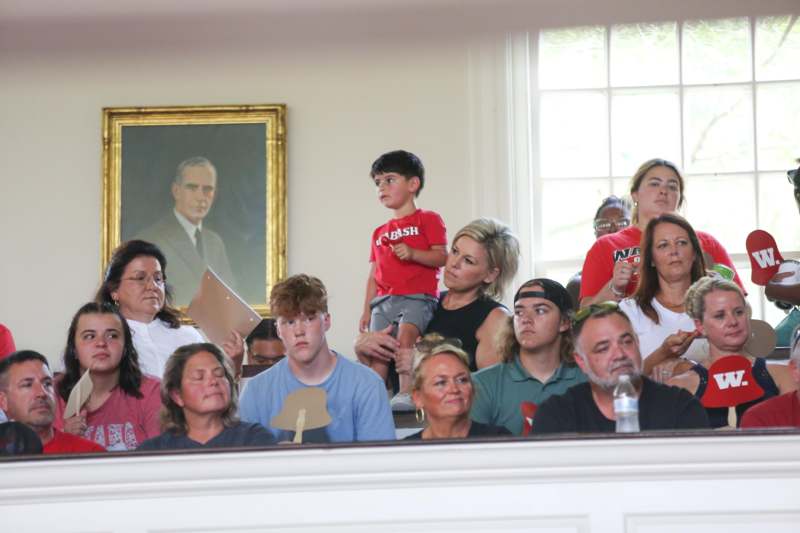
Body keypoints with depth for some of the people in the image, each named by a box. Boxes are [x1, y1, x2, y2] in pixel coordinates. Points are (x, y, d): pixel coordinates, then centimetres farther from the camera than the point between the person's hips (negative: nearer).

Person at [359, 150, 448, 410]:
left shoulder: (428, 220, 7)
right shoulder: (380, 233, 26)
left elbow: (442, 257, -4)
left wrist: (413, 253, -20)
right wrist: (367, 310, 15)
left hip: (417, 297, -6)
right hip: (384, 300, 6)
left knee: (405, 336, -29)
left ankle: (406, 394, -32)